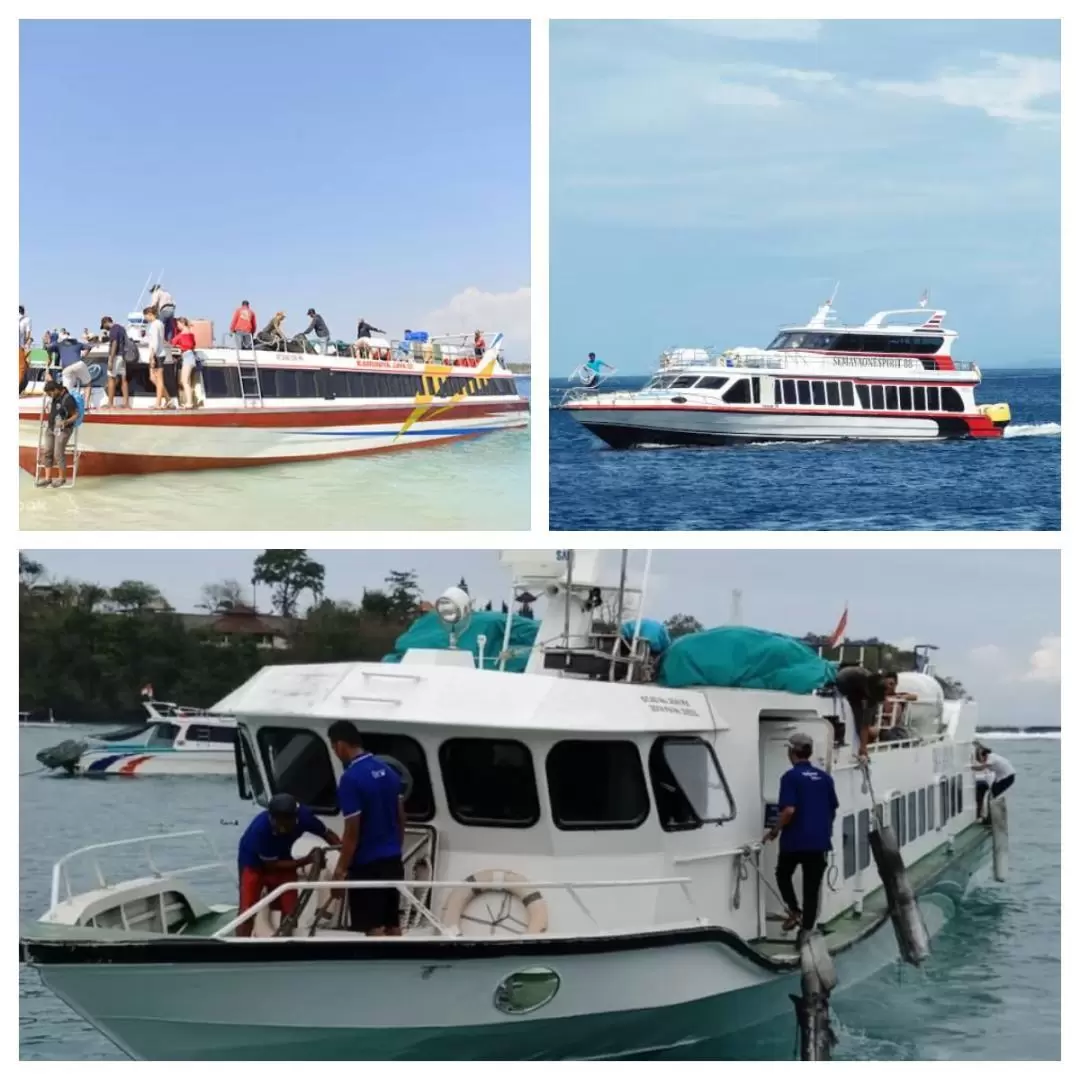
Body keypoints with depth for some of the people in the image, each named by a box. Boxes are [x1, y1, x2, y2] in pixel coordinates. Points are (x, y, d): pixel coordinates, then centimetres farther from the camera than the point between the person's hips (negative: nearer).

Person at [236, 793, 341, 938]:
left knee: (290, 909, -2)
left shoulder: (303, 815, -28)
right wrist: (307, 860, -31)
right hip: (254, 862, -4)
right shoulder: (260, 828, -39)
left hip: (282, 859, 4)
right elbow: (272, 865, -27)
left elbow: (327, 834, -9)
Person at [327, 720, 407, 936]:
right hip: (392, 860, 8)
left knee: (374, 927, -2)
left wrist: (341, 868, -10)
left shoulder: (351, 779, -19)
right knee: (392, 923, 14)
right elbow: (401, 817, 14)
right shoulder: (387, 771, 6)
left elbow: (352, 831, -19)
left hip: (367, 864, -8)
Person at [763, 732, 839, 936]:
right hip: (819, 841, 4)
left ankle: (795, 911, 3)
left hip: (795, 840, -4)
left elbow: (789, 810, -20)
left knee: (783, 875, 21)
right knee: (812, 888, 9)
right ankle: (807, 930, 7)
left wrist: (775, 831, -6)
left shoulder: (791, 777, -11)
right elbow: (833, 810, 13)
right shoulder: (825, 777, 6)